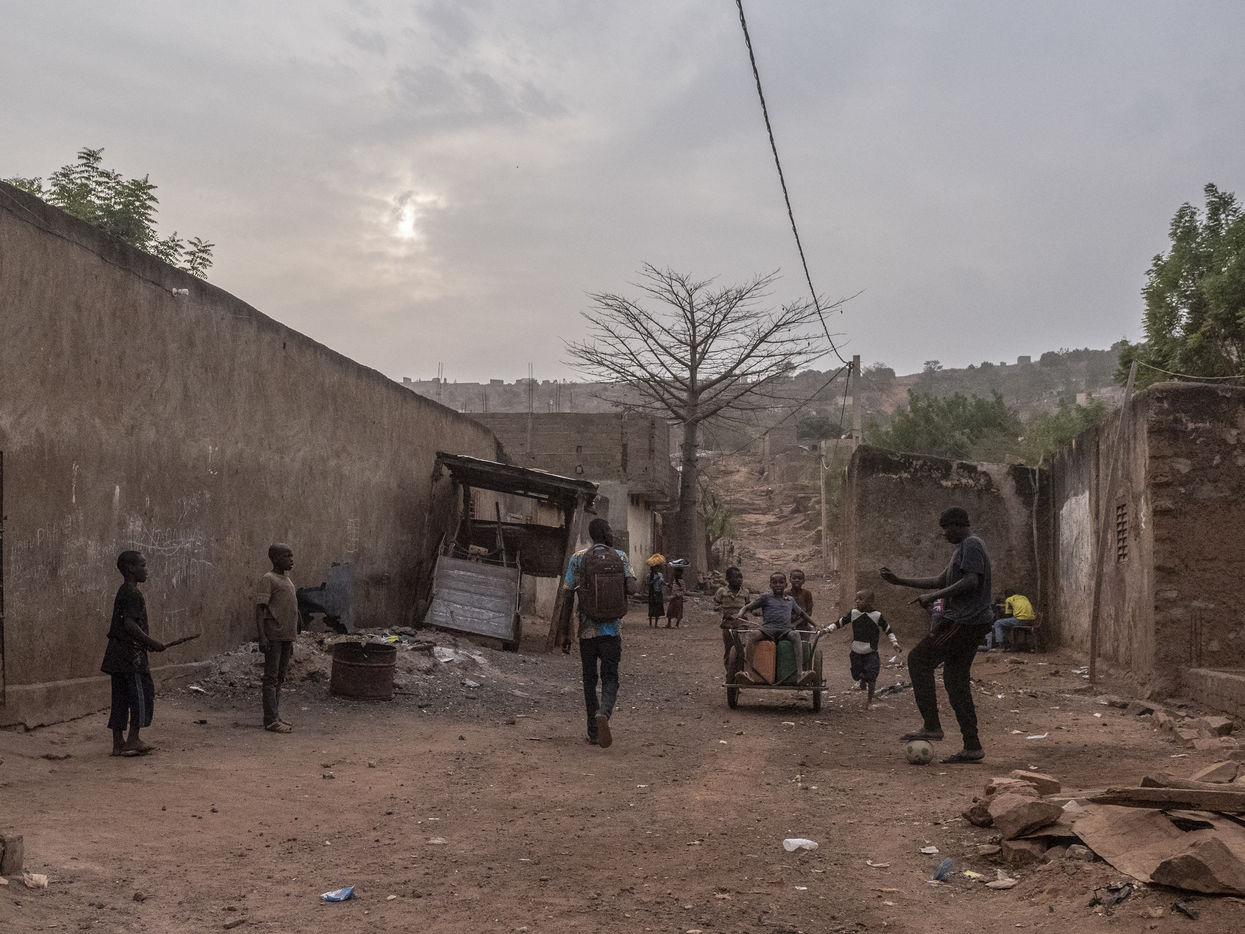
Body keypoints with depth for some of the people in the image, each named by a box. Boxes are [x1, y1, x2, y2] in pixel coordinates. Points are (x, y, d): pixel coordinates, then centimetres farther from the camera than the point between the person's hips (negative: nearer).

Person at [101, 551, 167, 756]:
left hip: (118, 654, 10)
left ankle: (118, 742, 13)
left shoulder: (123, 592, 16)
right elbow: (130, 624, -23)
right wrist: (152, 643, -17)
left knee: (121, 697, 10)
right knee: (142, 692, -2)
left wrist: (147, 643, 20)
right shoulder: (132, 593, -14)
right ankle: (134, 739, 0)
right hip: (131, 654, -10)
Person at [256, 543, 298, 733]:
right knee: (271, 676, -5)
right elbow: (260, 609, -13)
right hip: (273, 635, -8)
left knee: (280, 677, 11)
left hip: (286, 636, 8)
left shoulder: (287, 581, 18)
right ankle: (271, 719, -4)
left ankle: (276, 715, 17)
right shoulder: (267, 580, -7)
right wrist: (262, 637, -21)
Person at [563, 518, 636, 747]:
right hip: (611, 629, -1)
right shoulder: (620, 556, 1)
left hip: (586, 630, 1)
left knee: (589, 679, 13)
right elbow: (631, 588, -8)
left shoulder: (577, 558, 2)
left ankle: (593, 732, 15)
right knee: (610, 678, 4)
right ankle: (604, 714, -26)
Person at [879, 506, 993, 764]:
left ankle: (931, 726, -7)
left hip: (963, 623, -10)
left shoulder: (972, 545, -9)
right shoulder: (963, 548, 23)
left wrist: (933, 597, -22)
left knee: (918, 659, -6)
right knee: (956, 682, 8)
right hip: (970, 624, 10)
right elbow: (941, 581, 28)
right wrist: (899, 581, 26)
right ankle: (972, 747, 7)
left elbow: (971, 581, -23)